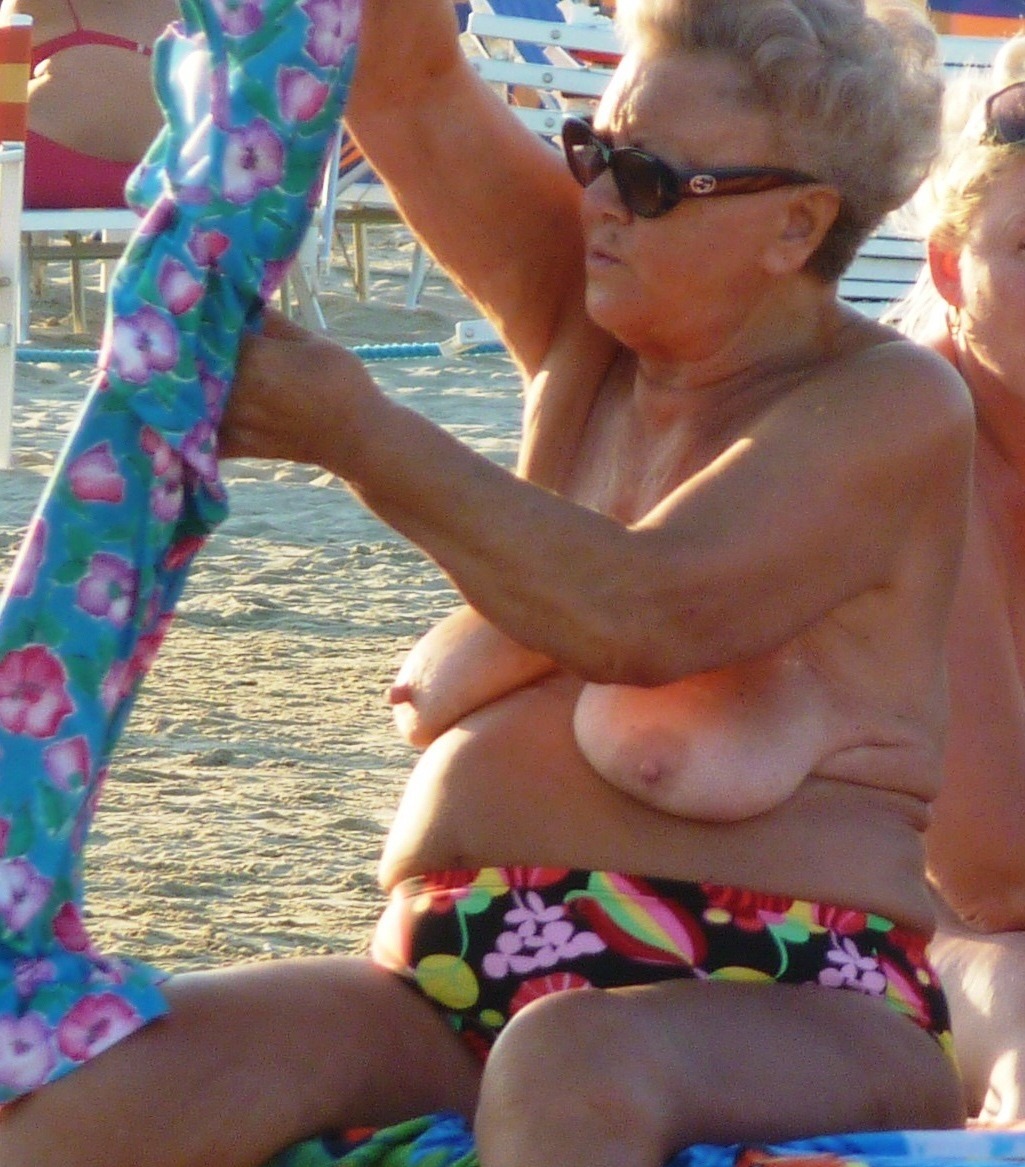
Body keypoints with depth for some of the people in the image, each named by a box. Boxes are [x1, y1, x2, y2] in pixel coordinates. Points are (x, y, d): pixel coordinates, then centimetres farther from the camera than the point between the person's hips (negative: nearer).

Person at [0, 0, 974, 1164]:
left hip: (779, 1015, -6)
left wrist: (357, 433, -11)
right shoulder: (588, 327, 16)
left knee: (572, 1067, -43)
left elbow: (647, 615, -17)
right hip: (448, 987, 6)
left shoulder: (893, 409, -4)